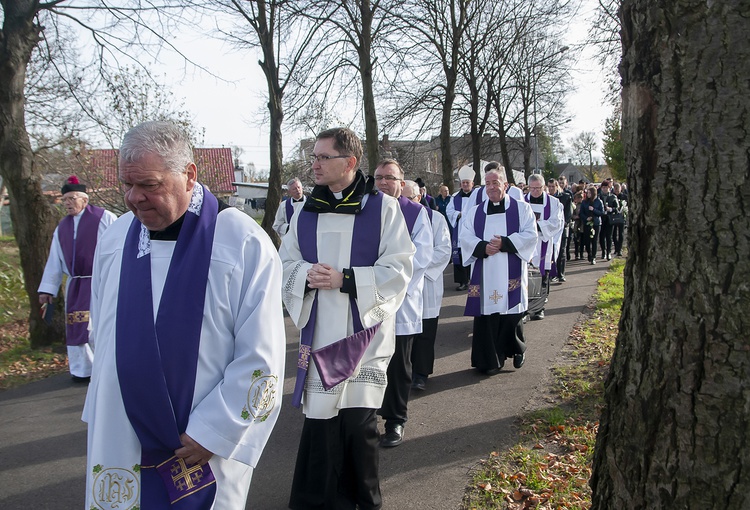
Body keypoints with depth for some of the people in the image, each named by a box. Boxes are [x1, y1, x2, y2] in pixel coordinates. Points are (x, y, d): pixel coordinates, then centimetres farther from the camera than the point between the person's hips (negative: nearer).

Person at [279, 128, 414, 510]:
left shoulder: (383, 208, -3)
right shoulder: (307, 211, 10)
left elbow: (398, 270, -7)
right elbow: (287, 263, 11)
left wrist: (346, 279, -17)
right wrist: (306, 275, -12)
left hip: (364, 332, -3)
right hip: (319, 332, 4)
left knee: (358, 419, -1)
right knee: (320, 417, 4)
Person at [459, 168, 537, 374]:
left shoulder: (521, 208, 6)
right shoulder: (476, 212, 13)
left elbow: (530, 234, -4)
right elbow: (465, 236, 4)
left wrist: (505, 243, -16)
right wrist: (483, 247, -15)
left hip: (511, 275, -2)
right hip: (484, 275, 2)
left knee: (512, 314, 3)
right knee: (486, 314, -1)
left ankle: (517, 349, 29)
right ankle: (489, 360, 9)